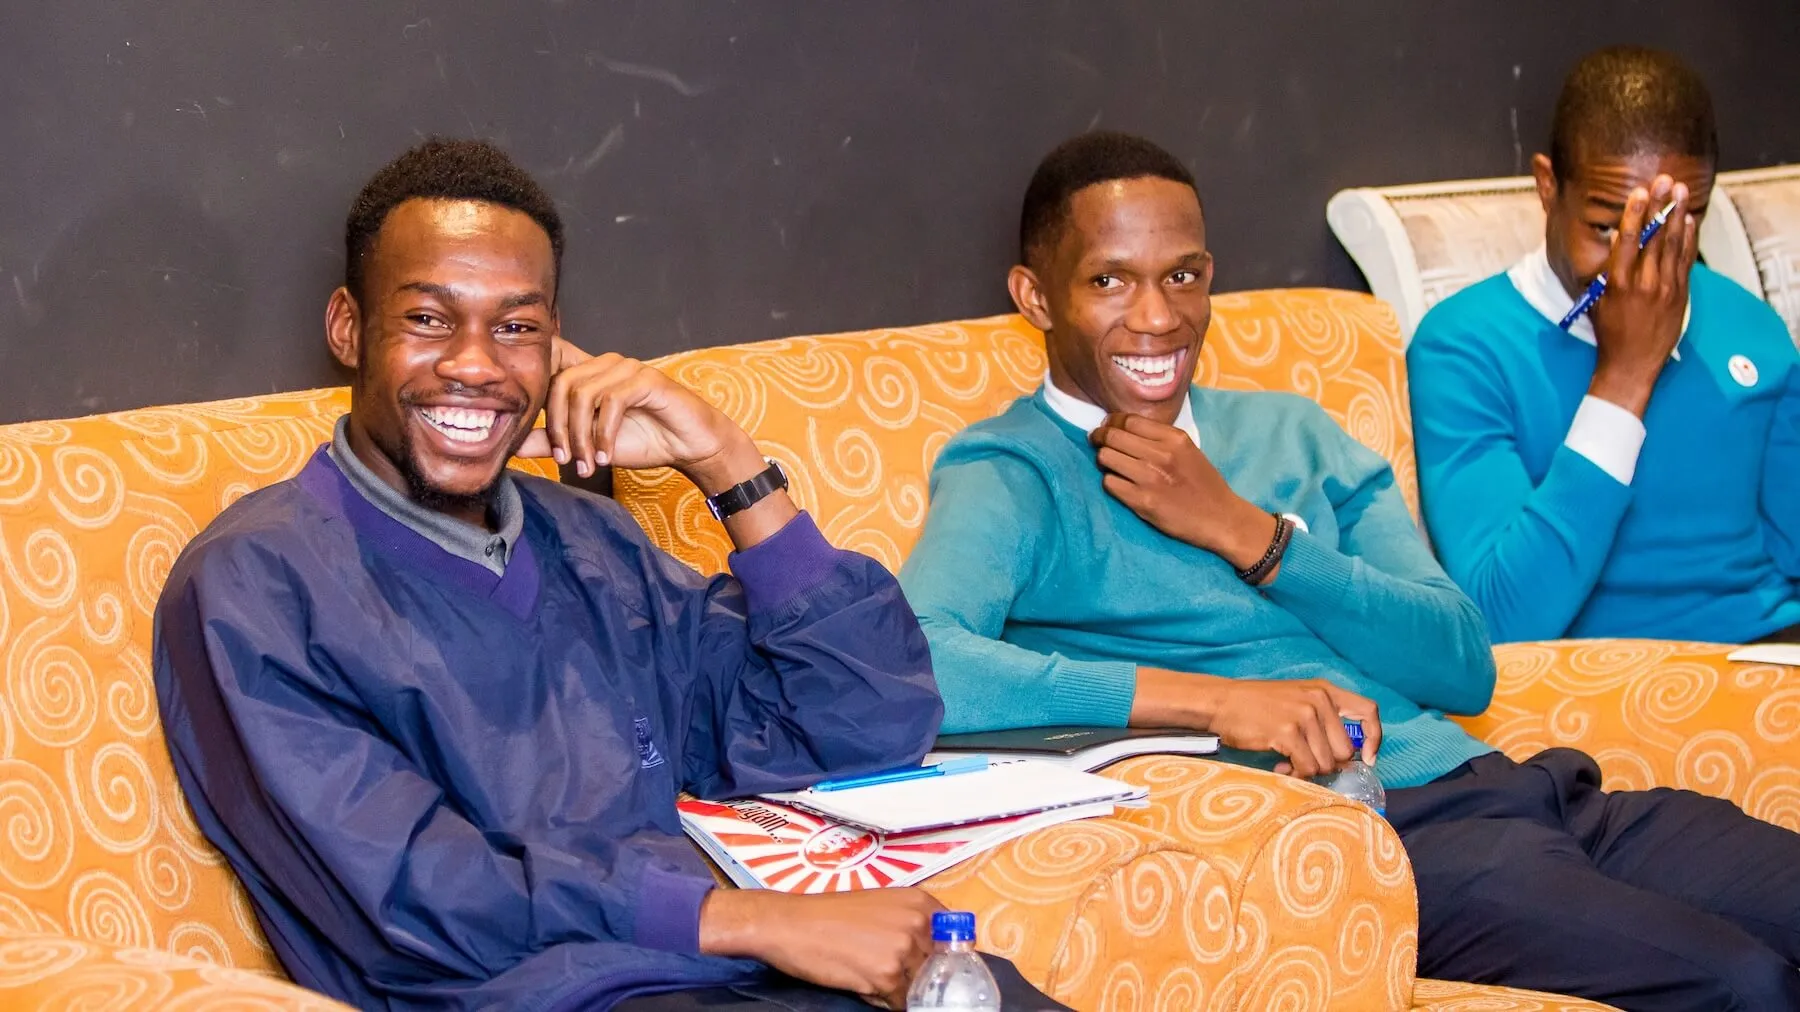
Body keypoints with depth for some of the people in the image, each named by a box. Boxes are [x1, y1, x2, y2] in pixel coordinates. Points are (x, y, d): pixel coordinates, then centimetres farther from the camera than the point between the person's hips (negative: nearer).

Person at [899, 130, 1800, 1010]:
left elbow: (1466, 667, 10)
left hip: (1498, 781, 7)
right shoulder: (1009, 473, 1)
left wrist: (1247, 533, -3)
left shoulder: (1293, 434, 20)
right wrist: (1213, 698, -25)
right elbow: (913, 667, -22)